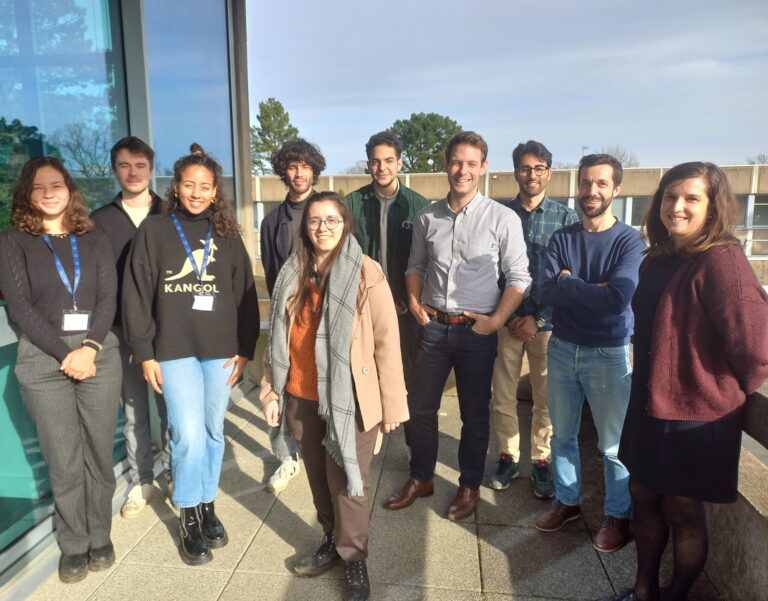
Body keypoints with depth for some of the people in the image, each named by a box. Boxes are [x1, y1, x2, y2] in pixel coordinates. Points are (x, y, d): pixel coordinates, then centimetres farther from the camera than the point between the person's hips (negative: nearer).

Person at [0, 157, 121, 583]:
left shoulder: (94, 241, 11)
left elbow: (108, 299, 3)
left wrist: (90, 348, -12)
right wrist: (65, 353, -12)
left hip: (100, 353, 2)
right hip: (43, 359, -1)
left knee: (99, 453, 7)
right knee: (64, 460, 4)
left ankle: (100, 537, 23)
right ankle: (73, 545, 20)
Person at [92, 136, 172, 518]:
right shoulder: (99, 221, 5)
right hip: (121, 332, 1)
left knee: (171, 405, 8)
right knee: (133, 410, 10)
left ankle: (171, 473, 26)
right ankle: (141, 480, 25)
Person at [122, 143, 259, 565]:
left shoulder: (227, 235, 7)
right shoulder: (153, 230, 1)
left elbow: (245, 295, 7)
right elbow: (136, 294, 0)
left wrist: (244, 349, 2)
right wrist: (145, 353, -4)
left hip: (220, 349, 2)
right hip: (174, 349, -2)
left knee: (213, 432, 10)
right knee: (189, 435, -5)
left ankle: (207, 506, 29)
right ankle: (188, 518, 16)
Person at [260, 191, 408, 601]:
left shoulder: (367, 273, -11)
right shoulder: (293, 275, 5)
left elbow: (387, 342, -11)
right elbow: (280, 338, 10)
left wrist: (392, 405, -11)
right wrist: (271, 391, 9)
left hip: (349, 399, -4)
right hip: (301, 397, 5)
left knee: (347, 482, 6)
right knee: (319, 478, 18)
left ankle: (353, 557, 29)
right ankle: (332, 540, 40)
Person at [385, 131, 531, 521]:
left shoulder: (503, 219, -7)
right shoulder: (427, 218, 4)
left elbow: (518, 277, -5)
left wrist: (496, 320, -13)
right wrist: (414, 301, 1)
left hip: (476, 330, -3)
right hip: (433, 326, 4)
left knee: (474, 413, 11)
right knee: (420, 405, 12)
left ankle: (470, 485, 32)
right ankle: (420, 478, 33)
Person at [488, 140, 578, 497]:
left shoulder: (565, 218, 0)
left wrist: (538, 318, -8)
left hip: (546, 322, 0)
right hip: (505, 320, 1)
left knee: (546, 398, 8)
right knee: (502, 396, 7)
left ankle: (540, 461, 27)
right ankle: (508, 457, 26)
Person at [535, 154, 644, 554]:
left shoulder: (630, 241, -9)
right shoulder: (561, 239, 1)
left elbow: (619, 298, -24)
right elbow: (546, 293, -11)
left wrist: (569, 283, -15)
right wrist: (593, 291, -20)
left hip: (609, 354, -3)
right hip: (562, 349, 4)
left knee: (613, 443, 9)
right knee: (563, 434, 16)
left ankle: (618, 515, 30)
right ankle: (566, 500, 36)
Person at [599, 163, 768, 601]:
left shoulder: (722, 261, -20)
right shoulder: (658, 261, 6)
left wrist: (726, 394, -6)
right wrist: (648, 389, 13)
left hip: (695, 416, -8)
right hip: (649, 407, 8)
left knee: (682, 511, 11)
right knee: (644, 497, 18)